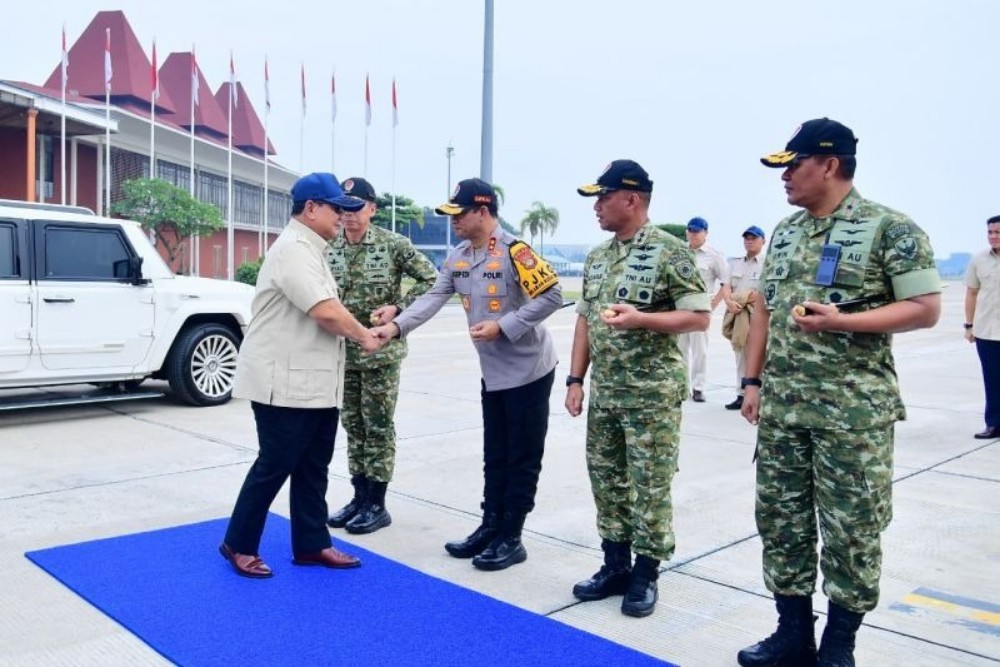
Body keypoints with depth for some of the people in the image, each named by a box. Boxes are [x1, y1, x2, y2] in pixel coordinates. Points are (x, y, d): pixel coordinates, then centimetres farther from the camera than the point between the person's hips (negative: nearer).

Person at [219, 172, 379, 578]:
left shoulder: (310, 250, 16)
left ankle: (311, 544, 24)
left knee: (312, 466, 14)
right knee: (275, 465, 1)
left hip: (314, 382, 10)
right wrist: (363, 336, -11)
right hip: (285, 383, -10)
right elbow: (327, 312, -27)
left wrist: (359, 331, 4)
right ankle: (239, 544, 17)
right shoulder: (294, 249, -18)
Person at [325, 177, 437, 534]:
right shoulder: (329, 248, 3)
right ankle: (360, 496, 24)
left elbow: (431, 280, -8)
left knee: (378, 426, 3)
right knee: (353, 425, 12)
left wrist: (397, 307, -17)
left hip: (381, 350, -5)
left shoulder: (394, 244, -9)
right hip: (343, 351, 5)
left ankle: (376, 504, 13)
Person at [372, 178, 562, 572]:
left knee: (522, 457, 3)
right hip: (493, 372, 8)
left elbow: (551, 296, -21)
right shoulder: (457, 258, 5)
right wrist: (396, 326, -14)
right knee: (495, 456, 16)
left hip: (527, 371, -8)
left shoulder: (514, 251, -19)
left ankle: (510, 538, 13)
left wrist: (503, 326, -23)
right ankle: (490, 528, 27)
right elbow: (433, 298, 1)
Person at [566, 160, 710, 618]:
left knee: (650, 486, 3)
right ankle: (615, 567, 27)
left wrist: (641, 319, -24)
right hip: (604, 393, 7)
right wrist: (576, 379, 9)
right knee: (606, 480, 13)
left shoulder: (670, 252, -10)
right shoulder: (597, 257, 12)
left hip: (653, 394, -7)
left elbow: (699, 317, -12)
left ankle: (645, 575, 16)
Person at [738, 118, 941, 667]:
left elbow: (926, 308, -10)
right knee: (780, 519, 11)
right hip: (782, 405, 6)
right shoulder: (784, 231, 12)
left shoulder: (889, 227, -7)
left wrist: (841, 321, -21)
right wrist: (753, 381, 10)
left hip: (853, 409, -6)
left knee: (850, 529, 5)